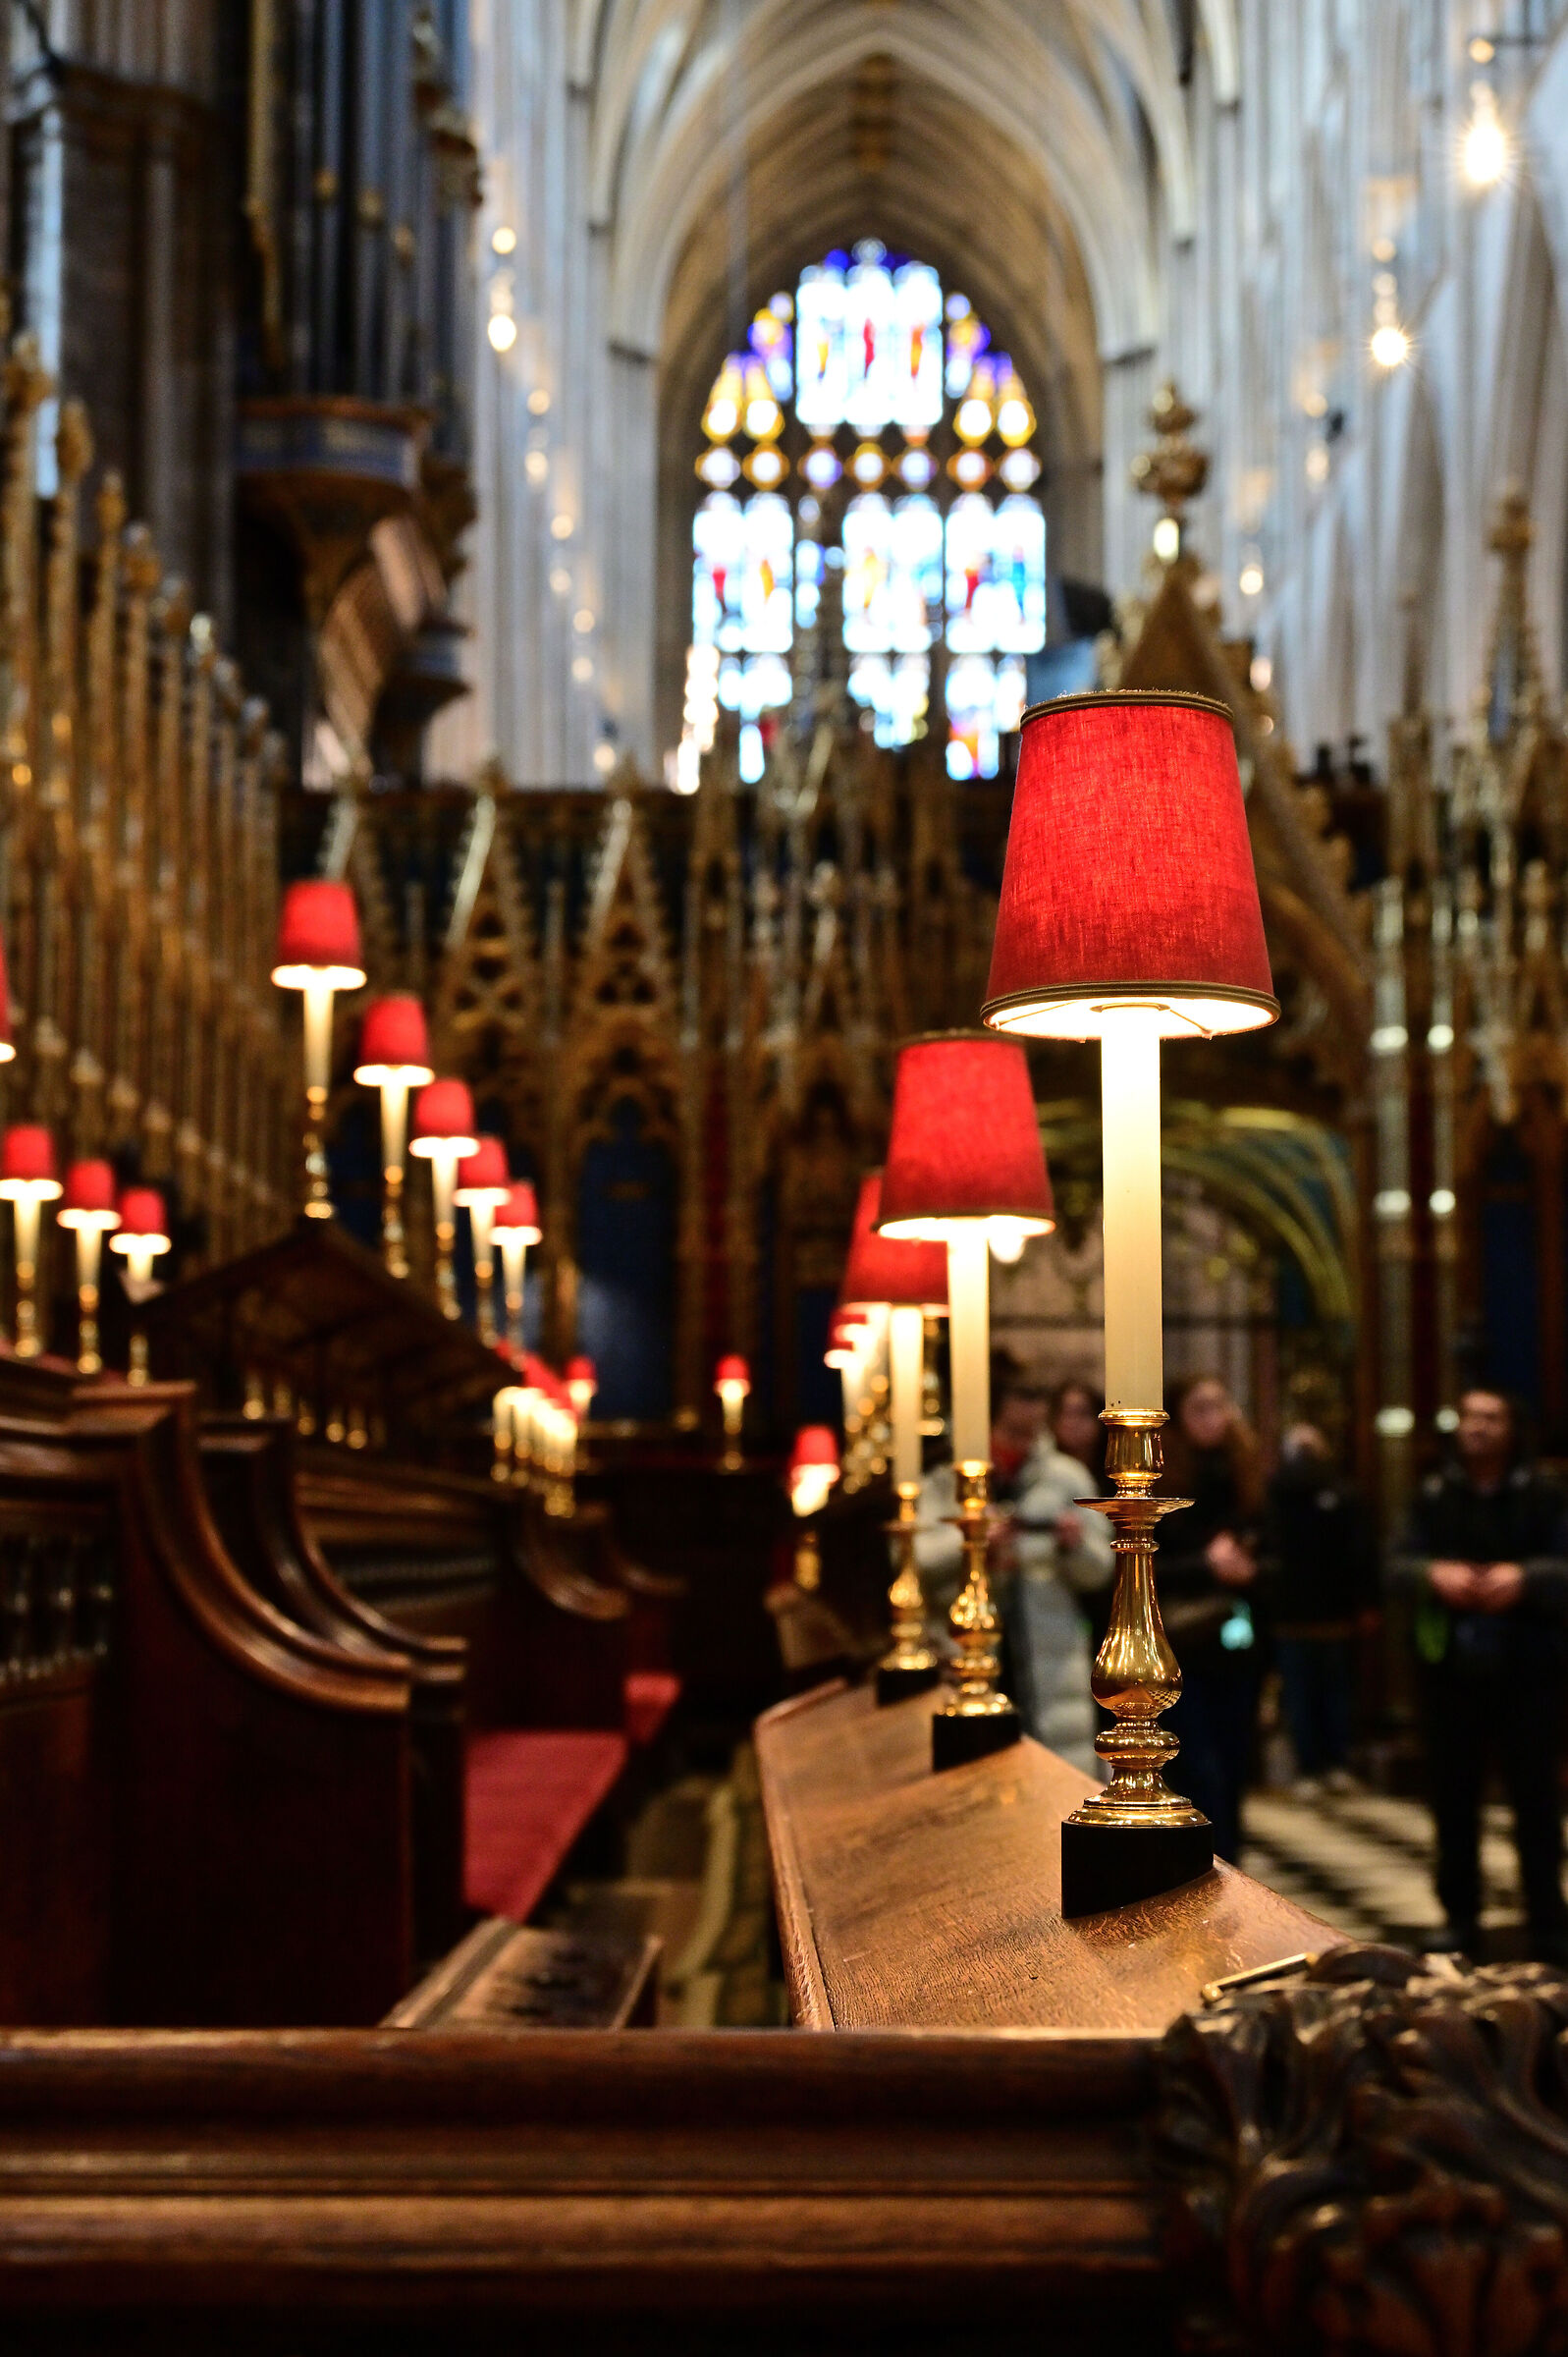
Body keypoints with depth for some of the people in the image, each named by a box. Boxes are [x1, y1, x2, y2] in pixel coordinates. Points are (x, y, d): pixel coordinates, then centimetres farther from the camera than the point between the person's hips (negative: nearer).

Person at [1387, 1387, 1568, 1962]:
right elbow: (1396, 1568, 0)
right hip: (1451, 1669, 2)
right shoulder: (1433, 1497, 7)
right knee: (1453, 1796, 8)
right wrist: (1434, 1574, -19)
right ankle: (1459, 1916, 19)